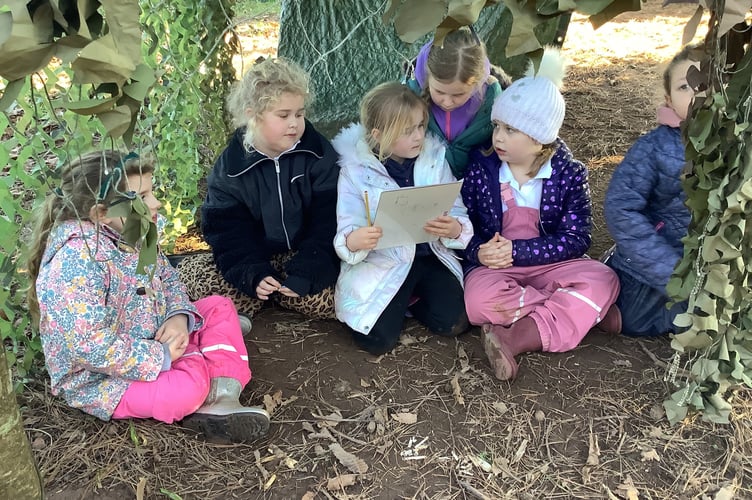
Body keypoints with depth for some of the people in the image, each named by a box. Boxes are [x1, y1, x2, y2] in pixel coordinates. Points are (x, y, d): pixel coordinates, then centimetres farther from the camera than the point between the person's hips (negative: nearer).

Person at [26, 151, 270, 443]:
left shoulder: (129, 233, -3)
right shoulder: (76, 261, -31)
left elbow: (167, 277, 11)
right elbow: (90, 347, -35)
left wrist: (179, 315, -11)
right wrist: (161, 357, -24)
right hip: (101, 378, -9)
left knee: (219, 307, 6)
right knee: (189, 386, -33)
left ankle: (223, 396, -11)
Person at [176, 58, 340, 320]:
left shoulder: (318, 154, -9)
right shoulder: (231, 167, -7)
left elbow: (327, 220, -11)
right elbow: (228, 232, -9)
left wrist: (304, 273, -24)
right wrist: (254, 276, -26)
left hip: (307, 257, 1)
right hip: (256, 260, 0)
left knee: (344, 298, -28)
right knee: (189, 270, -17)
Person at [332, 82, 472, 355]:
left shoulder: (434, 159, -1)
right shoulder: (355, 171, -8)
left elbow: (457, 213, -2)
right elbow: (346, 231, -11)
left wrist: (455, 228, -26)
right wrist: (352, 241, -35)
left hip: (429, 255, 3)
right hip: (380, 262, -2)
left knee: (453, 322, -14)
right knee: (378, 339, -16)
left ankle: (411, 297, 17)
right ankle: (399, 300, 18)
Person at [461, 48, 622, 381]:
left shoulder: (568, 175, -7)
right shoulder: (480, 168, -5)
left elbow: (577, 239, -11)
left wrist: (517, 250, -22)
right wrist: (479, 252, -25)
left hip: (548, 264, 1)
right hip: (493, 266, 0)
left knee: (602, 280, -27)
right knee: (478, 299, -34)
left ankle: (517, 337, -32)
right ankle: (584, 312, -20)